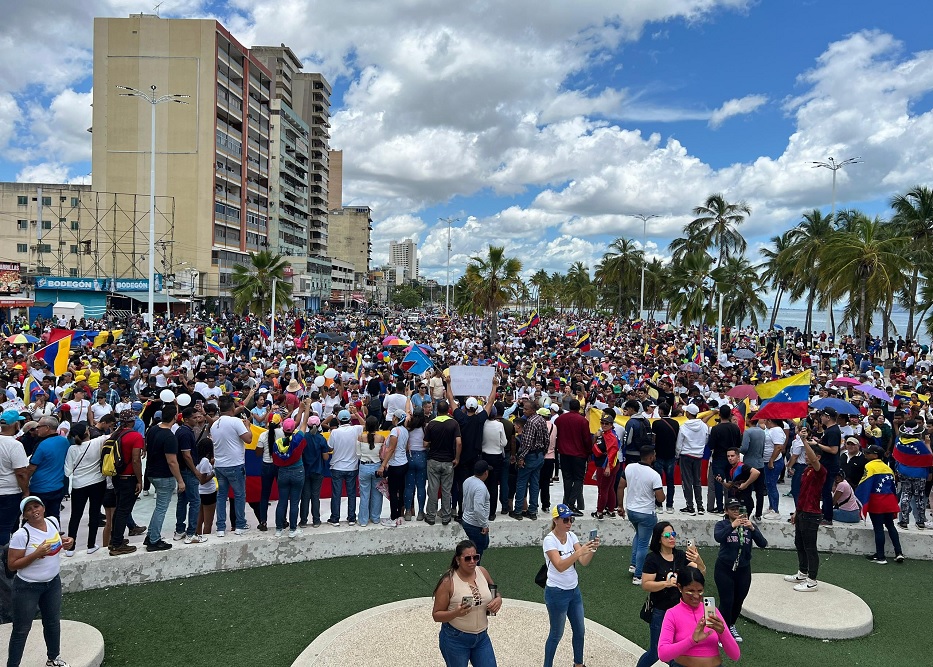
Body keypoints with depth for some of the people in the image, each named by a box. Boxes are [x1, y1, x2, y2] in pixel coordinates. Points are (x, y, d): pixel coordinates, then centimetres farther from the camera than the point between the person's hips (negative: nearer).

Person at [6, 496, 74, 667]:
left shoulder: (53, 522, -6)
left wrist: (67, 542, -8)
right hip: (27, 587, -6)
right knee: (22, 629, 6)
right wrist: (36, 554, -30)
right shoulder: (21, 535, -23)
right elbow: (12, 564, -19)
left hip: (53, 582, 6)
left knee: (53, 622, 22)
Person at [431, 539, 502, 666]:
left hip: (481, 637, 5)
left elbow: (495, 593, 14)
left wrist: (498, 600, -9)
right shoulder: (448, 581, -18)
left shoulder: (482, 572, -4)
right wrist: (455, 613, -30)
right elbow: (436, 615, -12)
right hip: (455, 639, -4)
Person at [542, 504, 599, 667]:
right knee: (556, 634, 7)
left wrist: (592, 549, -27)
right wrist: (580, 551, -41)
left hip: (574, 590, 7)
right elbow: (560, 566, -32)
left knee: (579, 630, 18)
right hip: (557, 593, -7)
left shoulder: (571, 536, -2)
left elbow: (584, 562, -8)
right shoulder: (550, 540, -21)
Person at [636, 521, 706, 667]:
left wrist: (698, 561, -30)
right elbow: (645, 584, -15)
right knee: (655, 652, 6)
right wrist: (666, 583, -29)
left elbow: (701, 573, -9)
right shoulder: (652, 558, -14)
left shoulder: (681, 555, -1)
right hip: (660, 612, -4)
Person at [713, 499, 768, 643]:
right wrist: (732, 525, -37)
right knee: (727, 601, -7)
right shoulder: (722, 524, -4)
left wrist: (752, 528, -24)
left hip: (743, 570, 4)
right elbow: (718, 537, -26)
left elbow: (763, 544, -9)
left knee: (738, 601, 15)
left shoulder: (750, 525, 5)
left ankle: (731, 626, 39)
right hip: (724, 569, -3)